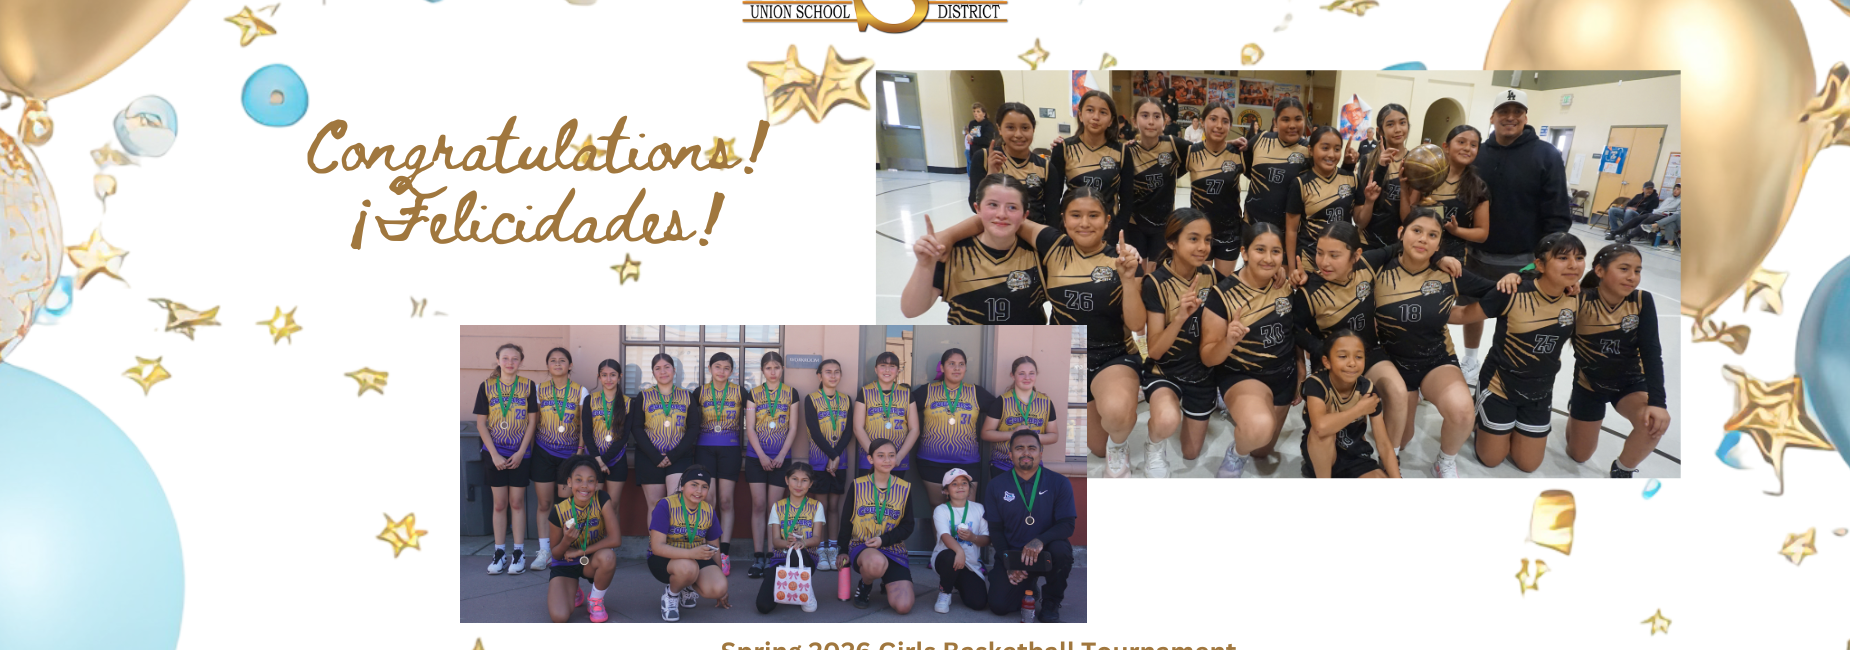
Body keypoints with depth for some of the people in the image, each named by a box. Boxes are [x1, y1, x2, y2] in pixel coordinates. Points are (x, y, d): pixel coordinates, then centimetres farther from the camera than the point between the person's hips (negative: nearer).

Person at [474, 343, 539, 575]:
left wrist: (520, 453, -9)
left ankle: (519, 553, 8)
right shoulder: (487, 386, -1)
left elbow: (532, 422, -1)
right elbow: (481, 424, 0)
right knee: (500, 504, 4)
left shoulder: (528, 386, -2)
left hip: (520, 453, -1)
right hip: (495, 453, 1)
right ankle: (499, 553, 10)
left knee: (517, 503, 3)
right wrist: (495, 455, -7)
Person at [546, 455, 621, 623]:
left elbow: (615, 539, -28)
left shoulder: (603, 503, -20)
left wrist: (580, 551, -23)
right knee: (559, 617, -23)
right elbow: (555, 554, -6)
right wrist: (566, 541, -30)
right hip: (565, 564, 0)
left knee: (608, 557, -38)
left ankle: (596, 601, -6)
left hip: (592, 562, 0)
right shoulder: (558, 512, -18)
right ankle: (574, 594, 17)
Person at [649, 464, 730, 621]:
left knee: (718, 589, -25)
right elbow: (657, 547, -24)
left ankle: (689, 589, 10)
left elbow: (714, 548, 11)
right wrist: (691, 553, -38)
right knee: (688, 567, -40)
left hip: (696, 559, 5)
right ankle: (671, 594, -4)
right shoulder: (665, 506, -16)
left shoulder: (708, 511, 1)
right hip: (663, 560, -5)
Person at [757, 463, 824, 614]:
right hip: (780, 558, 1)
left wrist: (803, 542, -28)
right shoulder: (778, 506, 9)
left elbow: (817, 538, -3)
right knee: (764, 606, -23)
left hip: (806, 557, -1)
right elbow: (775, 541, 0)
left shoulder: (816, 506, 8)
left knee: (797, 552, -42)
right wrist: (787, 542, -26)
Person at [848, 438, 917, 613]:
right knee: (876, 562, -42)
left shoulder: (905, 489, 4)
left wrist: (883, 539, -12)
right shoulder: (858, 486, 2)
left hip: (893, 549, 1)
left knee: (903, 606, -20)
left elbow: (907, 526, 3)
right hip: (861, 547, -1)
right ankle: (864, 586, -4)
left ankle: (888, 584, 18)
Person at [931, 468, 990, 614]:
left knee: (979, 603, -17)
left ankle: (959, 586, 21)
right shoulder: (941, 510, 0)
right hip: (945, 557, -3)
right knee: (951, 557, -41)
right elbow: (945, 535, -19)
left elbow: (986, 540, 4)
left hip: (972, 564, 3)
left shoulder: (978, 509, 8)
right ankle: (944, 593, -10)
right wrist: (959, 551, -39)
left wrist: (973, 537, -20)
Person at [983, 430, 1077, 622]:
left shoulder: (1059, 483, -5)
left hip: (1045, 553, -1)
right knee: (999, 606, -17)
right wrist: (1008, 564, -11)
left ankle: (1051, 602, -7)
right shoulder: (996, 487, 1)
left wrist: (1040, 541, -31)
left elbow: (1067, 525, -12)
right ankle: (1030, 591, 22)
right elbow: (995, 530, 4)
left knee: (1061, 549, -36)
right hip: (1012, 555, 2)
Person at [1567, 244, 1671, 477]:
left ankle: (1622, 470, -1)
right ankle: (1575, 410, 50)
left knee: (1655, 421, -32)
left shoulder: (1642, 301, -19)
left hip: (1629, 382, 0)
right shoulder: (1579, 300, -25)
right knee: (1579, 456, 14)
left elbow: (1651, 351, -22)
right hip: (1589, 384, 0)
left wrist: (1657, 401, -33)